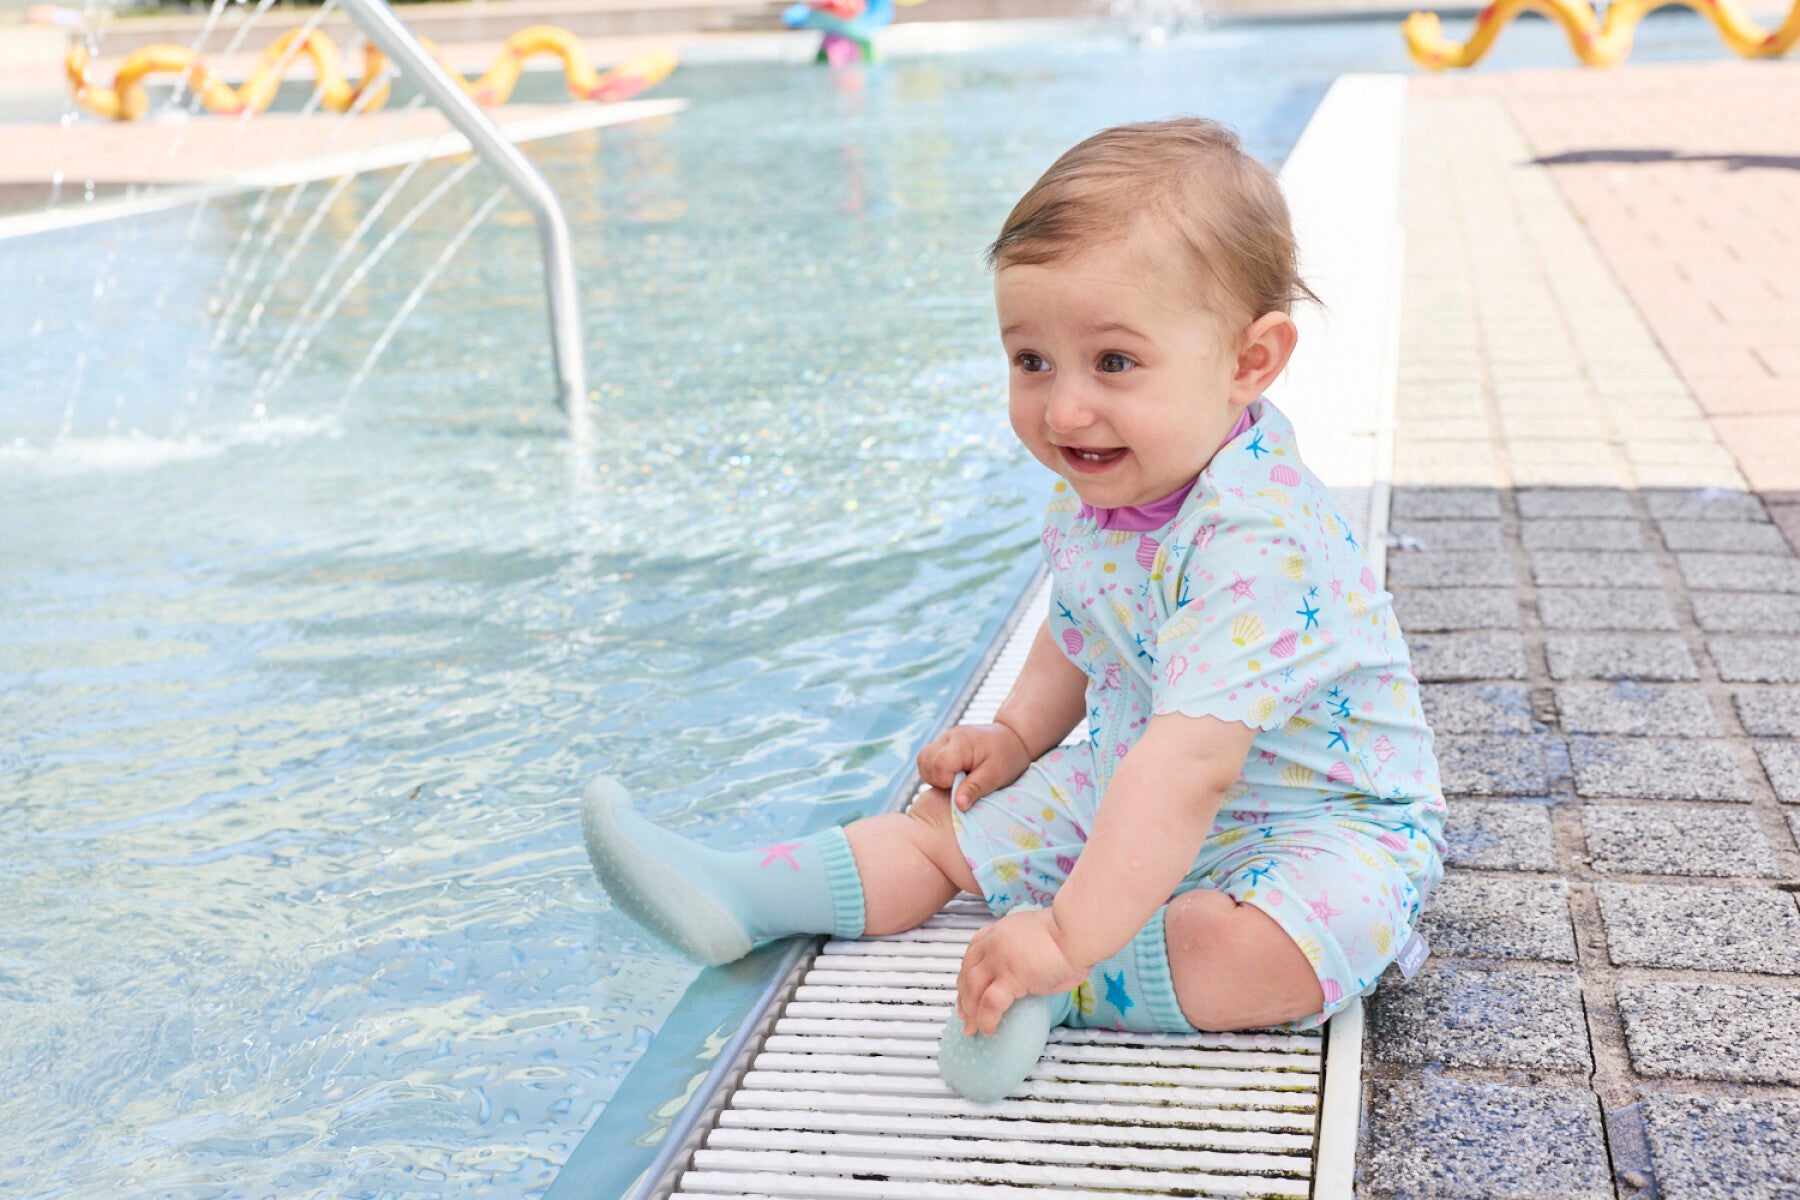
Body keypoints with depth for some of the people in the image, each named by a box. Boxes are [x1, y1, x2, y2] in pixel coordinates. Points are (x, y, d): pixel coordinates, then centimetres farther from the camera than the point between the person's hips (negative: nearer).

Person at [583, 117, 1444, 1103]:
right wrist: (1017, 734, 5)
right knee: (953, 819, 8)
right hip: (1126, 787, 8)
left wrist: (1070, 937, -46)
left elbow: (1191, 765, -44)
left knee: (1274, 953, -38)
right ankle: (733, 898, 11)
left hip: (1318, 820, -8)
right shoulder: (1104, 483, -8)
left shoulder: (1256, 541, -37)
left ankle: (1066, 989, -26)